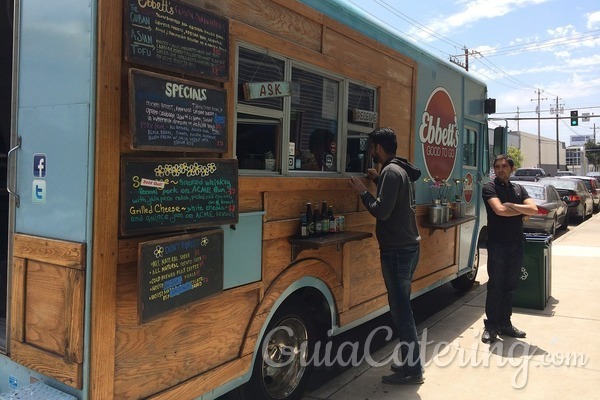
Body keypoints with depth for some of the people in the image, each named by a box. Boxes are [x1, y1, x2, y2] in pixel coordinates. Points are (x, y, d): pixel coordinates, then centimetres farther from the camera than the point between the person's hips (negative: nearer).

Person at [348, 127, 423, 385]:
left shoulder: (391, 172, -16)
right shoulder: (401, 170, 15)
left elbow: (382, 211, -21)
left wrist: (363, 192, -8)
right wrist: (378, 182, 21)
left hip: (397, 251, -10)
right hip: (408, 247, 10)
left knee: (400, 310, -3)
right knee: (402, 307, 17)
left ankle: (412, 370, 5)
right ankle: (409, 362, 26)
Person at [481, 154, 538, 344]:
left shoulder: (518, 189, 13)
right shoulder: (490, 187, -3)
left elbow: (533, 209, -1)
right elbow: (500, 210, -18)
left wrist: (511, 205, -12)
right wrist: (522, 212, -5)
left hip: (516, 244, 5)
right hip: (497, 244, -5)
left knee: (510, 285, 10)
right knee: (495, 286, -3)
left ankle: (505, 323, 20)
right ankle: (491, 326, 6)